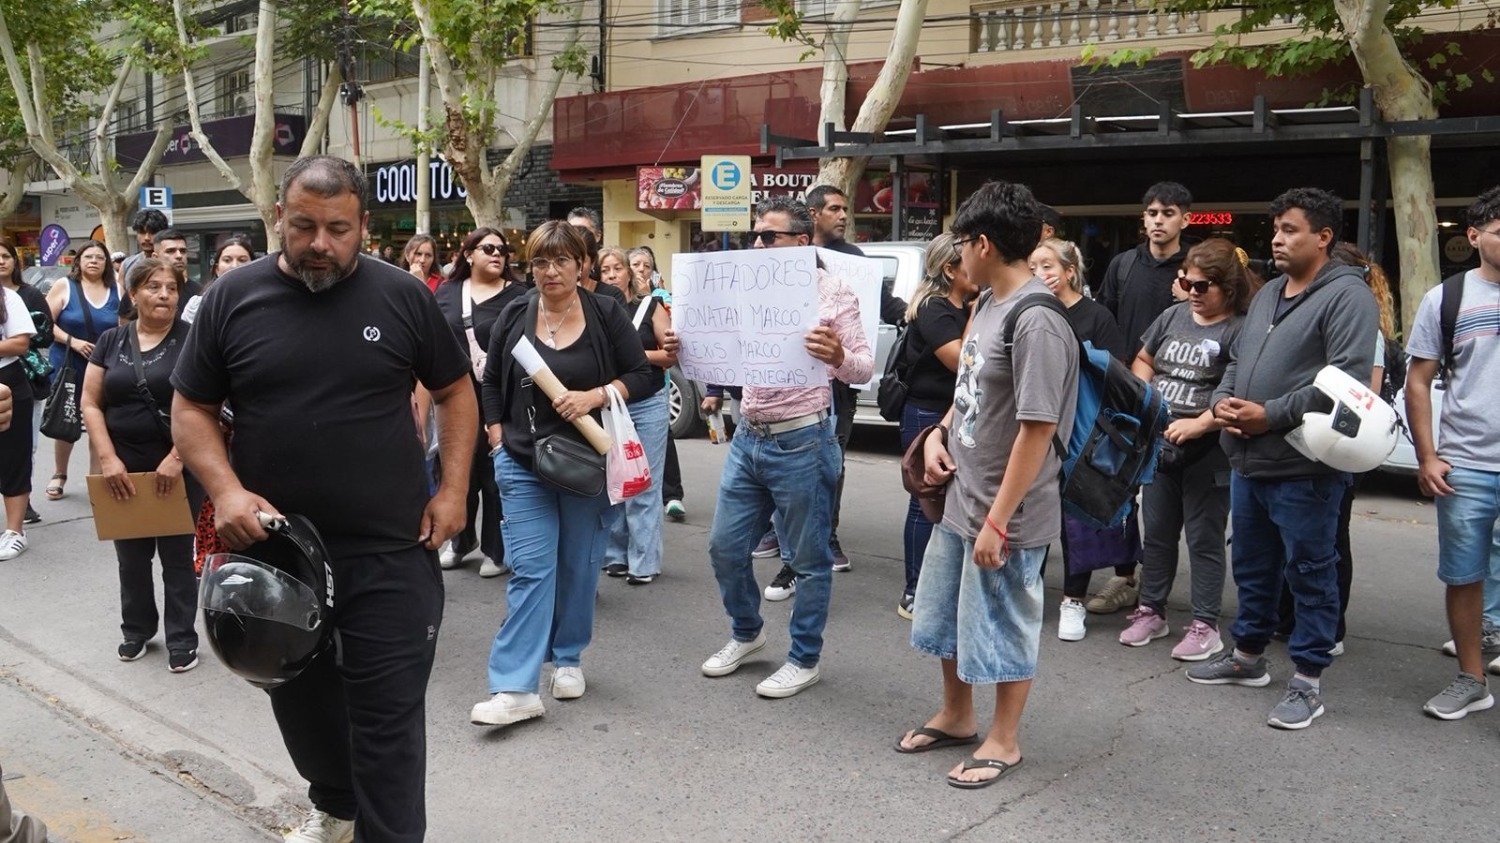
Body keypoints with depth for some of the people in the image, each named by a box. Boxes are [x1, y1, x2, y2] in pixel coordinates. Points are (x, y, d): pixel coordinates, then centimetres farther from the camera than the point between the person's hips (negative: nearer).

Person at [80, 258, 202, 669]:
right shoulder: (111, 341, 6)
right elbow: (91, 403, 3)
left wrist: (177, 457, -19)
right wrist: (107, 458, -8)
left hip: (178, 468, -3)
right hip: (123, 468, 4)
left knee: (177, 555, 6)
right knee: (131, 556, 15)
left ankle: (182, 637, 17)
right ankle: (136, 629, 32)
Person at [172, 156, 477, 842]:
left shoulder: (401, 296, -4)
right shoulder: (233, 298, -2)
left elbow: (455, 391, 6)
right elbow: (191, 409, 4)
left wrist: (453, 489, -4)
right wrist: (225, 490, -13)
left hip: (390, 551, -3)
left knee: (388, 711, 2)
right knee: (298, 694, 21)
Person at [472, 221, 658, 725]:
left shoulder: (606, 315, -3)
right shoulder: (516, 317, 4)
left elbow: (645, 377, -3)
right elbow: (491, 383, 13)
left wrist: (594, 396, -17)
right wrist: (498, 440, 4)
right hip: (524, 466, 1)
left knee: (579, 566, 10)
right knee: (530, 569, -5)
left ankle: (568, 658, 29)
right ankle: (514, 688, -7)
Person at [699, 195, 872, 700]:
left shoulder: (832, 293, -8)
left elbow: (863, 368, -11)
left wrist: (838, 357, -33)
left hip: (801, 444, -6)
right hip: (748, 437, 6)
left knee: (808, 559, 5)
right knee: (725, 546, 13)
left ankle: (805, 659, 22)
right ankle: (746, 631, 37)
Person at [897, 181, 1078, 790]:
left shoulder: (1037, 322, -22)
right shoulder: (987, 303, 6)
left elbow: (1037, 429, -23)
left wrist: (997, 520, -22)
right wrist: (940, 435, 4)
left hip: (1006, 513, -9)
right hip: (958, 499, 9)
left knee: (1002, 625, 9)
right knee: (943, 612, 21)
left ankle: (1003, 740, 29)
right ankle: (956, 716, 42)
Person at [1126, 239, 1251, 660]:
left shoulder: (1240, 329, -12)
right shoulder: (1174, 316, 8)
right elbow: (1143, 361, 19)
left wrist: (1200, 424, -24)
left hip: (1207, 451, -6)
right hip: (1160, 444, 6)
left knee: (1203, 539, 3)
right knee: (1157, 533, 15)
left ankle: (1205, 626, 13)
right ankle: (1151, 612, 28)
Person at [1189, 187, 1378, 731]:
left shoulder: (1347, 296, -10)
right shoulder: (1268, 294, 18)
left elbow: (1347, 378, -20)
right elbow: (1236, 360, 24)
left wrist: (1271, 414, -19)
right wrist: (1222, 400, 3)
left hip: (1304, 468, -9)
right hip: (1248, 462, 9)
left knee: (1310, 573, 2)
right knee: (1252, 565, 19)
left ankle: (1308, 681, 12)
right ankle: (1247, 655, 34)